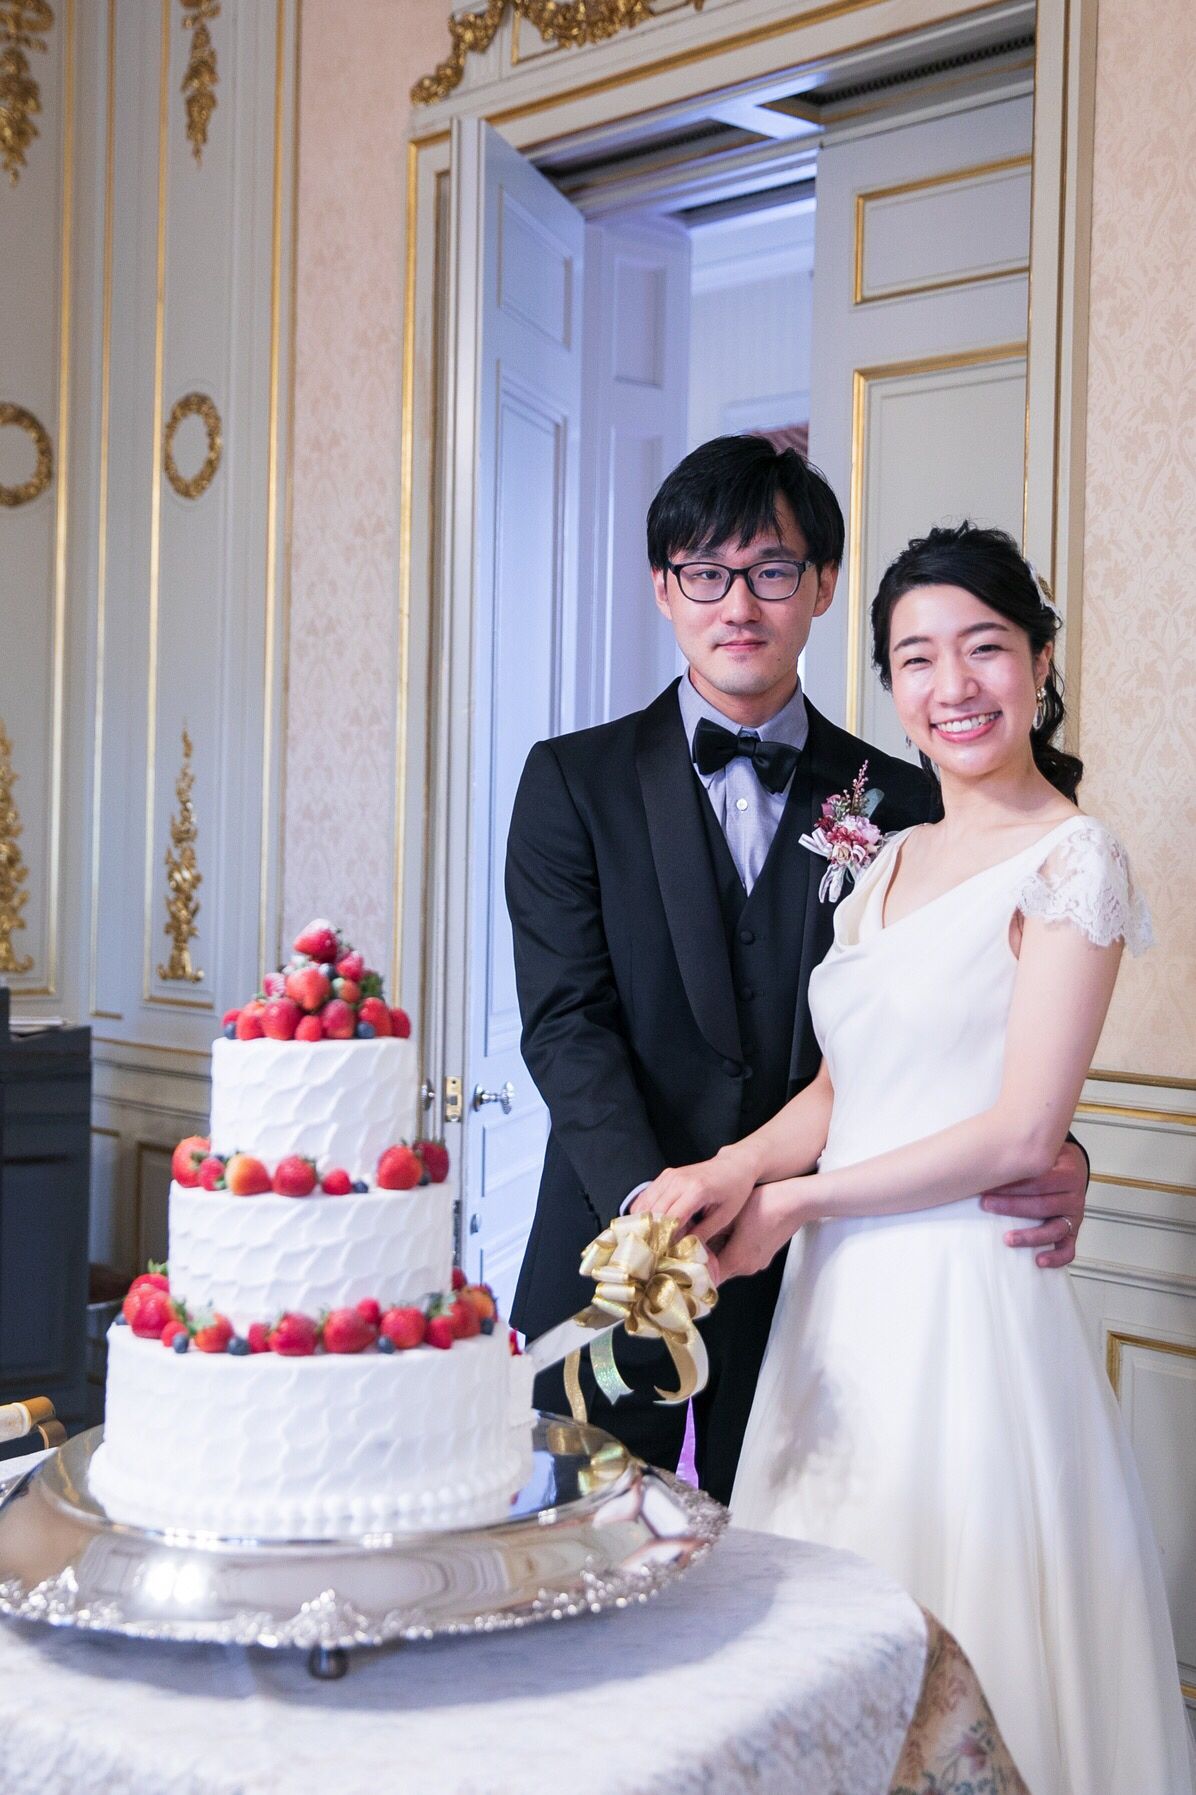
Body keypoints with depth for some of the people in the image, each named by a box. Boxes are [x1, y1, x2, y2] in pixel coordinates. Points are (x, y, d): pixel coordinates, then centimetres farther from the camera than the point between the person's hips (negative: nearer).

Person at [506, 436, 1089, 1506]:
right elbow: (569, 1021, -7)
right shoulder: (575, 782, 3)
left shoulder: (901, 804, 6)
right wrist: (647, 1200, -23)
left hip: (807, 1279, 1)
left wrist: (1052, 1163, -19)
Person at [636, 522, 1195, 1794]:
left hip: (961, 1297, -7)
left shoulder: (1068, 860, -9)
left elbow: (1022, 1135, -14)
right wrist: (736, 1167, -8)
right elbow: (841, 1088, 12)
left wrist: (793, 1201, -9)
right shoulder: (888, 857, 14)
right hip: (838, 1300, 7)